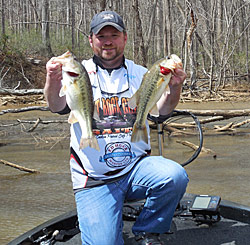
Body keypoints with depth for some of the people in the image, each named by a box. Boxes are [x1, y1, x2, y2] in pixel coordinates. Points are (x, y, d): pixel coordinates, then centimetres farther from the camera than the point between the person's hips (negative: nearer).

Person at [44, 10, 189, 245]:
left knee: (175, 176, -28)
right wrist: (53, 81, -39)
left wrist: (174, 88, -28)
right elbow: (58, 106, -16)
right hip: (94, 180, -2)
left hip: (136, 167, 2)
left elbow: (160, 111, -6)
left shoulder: (140, 74, 9)